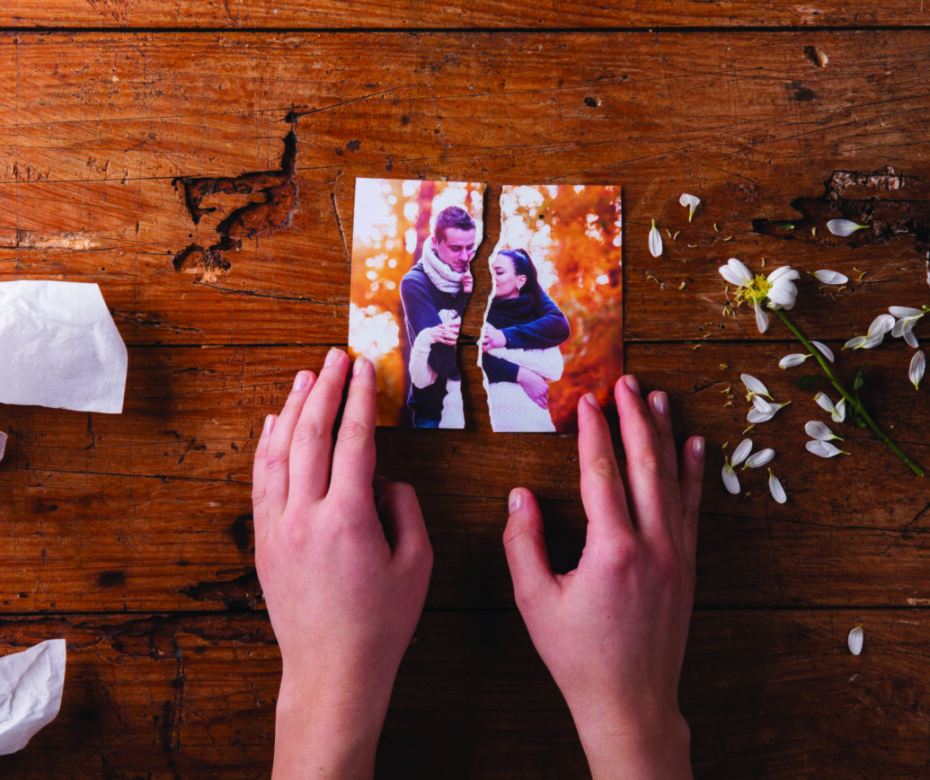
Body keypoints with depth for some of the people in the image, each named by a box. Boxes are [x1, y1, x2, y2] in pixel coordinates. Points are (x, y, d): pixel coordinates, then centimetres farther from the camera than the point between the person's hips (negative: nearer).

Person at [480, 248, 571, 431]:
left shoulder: (532, 294, 10)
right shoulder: (484, 305, 4)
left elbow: (560, 325, -10)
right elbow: (479, 358, -9)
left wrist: (507, 336, -19)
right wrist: (521, 374, -24)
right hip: (508, 386, -1)